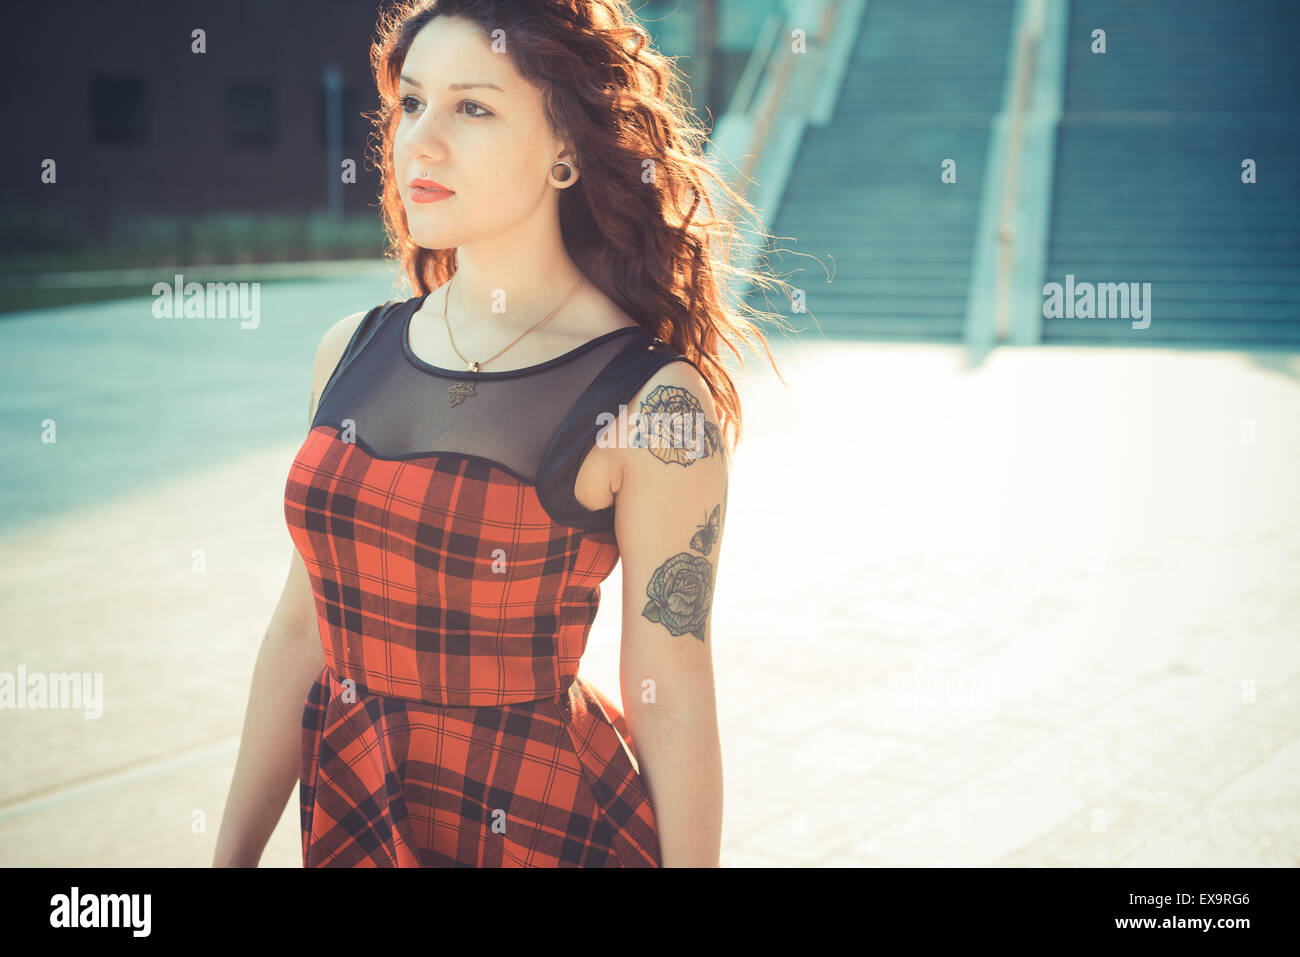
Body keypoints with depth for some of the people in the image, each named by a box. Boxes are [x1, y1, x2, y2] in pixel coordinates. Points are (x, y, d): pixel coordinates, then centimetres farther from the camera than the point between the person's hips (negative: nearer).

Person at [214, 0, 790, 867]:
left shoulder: (654, 402, -17)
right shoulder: (353, 353, 0)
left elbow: (672, 706, -13)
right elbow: (302, 631, 5)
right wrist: (233, 854, 7)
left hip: (545, 826, -5)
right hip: (349, 817, 5)